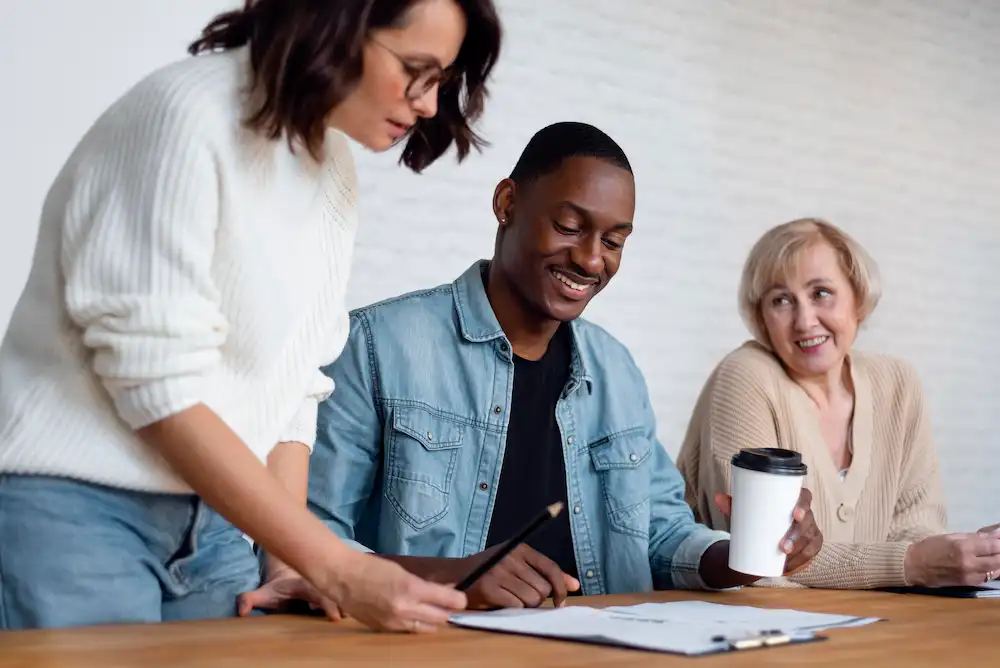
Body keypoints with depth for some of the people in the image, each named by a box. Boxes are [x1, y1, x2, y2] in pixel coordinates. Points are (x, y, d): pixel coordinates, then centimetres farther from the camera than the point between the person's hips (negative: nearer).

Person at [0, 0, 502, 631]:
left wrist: (290, 565, -6)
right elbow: (159, 386, -20)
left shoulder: (333, 167, 7)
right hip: (77, 506, -6)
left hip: (212, 520, 7)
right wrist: (336, 568, -21)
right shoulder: (187, 114, -16)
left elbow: (293, 383, 6)